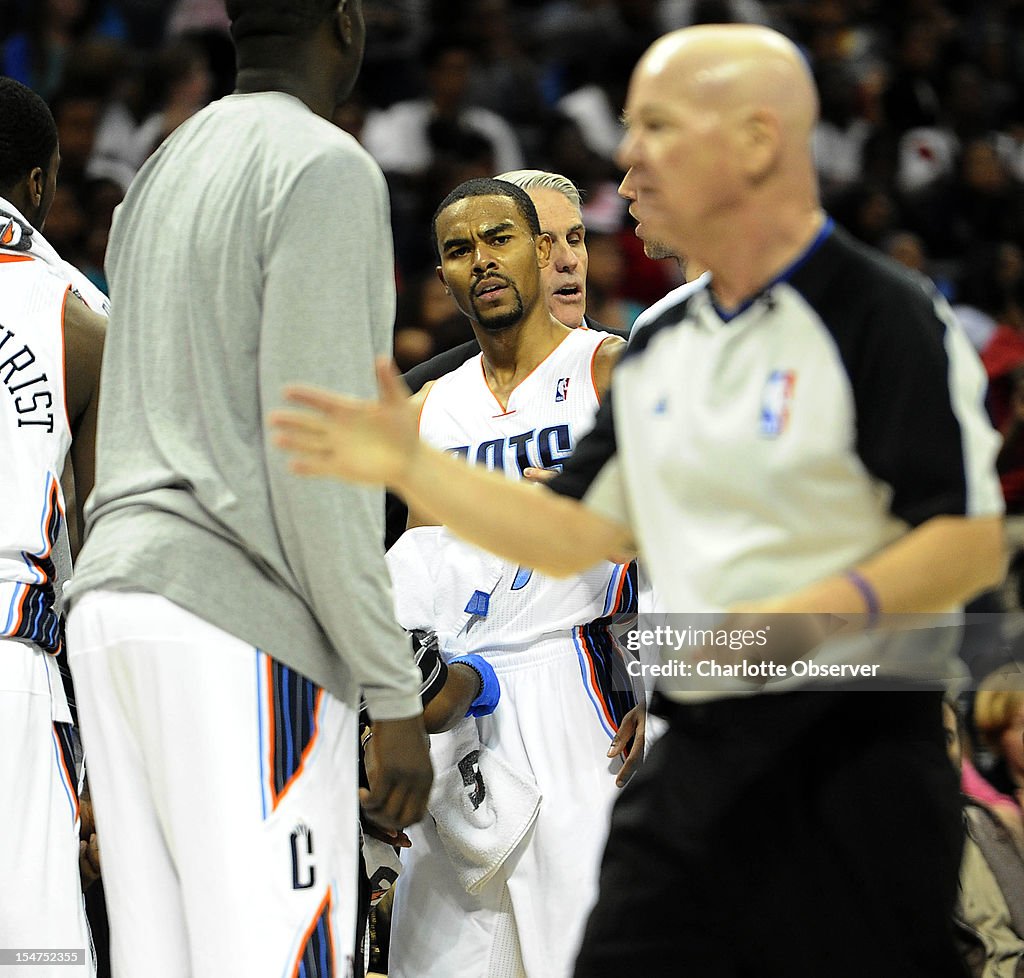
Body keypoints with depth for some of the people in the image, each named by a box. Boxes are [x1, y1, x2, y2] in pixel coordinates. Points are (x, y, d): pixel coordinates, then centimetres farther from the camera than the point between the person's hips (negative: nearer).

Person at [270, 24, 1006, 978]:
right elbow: (579, 533, 18)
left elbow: (972, 541, -14)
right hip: (693, 758, 7)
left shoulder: (885, 316, -9)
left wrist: (823, 614, -28)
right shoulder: (661, 349, 15)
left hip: (850, 755, -7)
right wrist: (410, 465, 11)